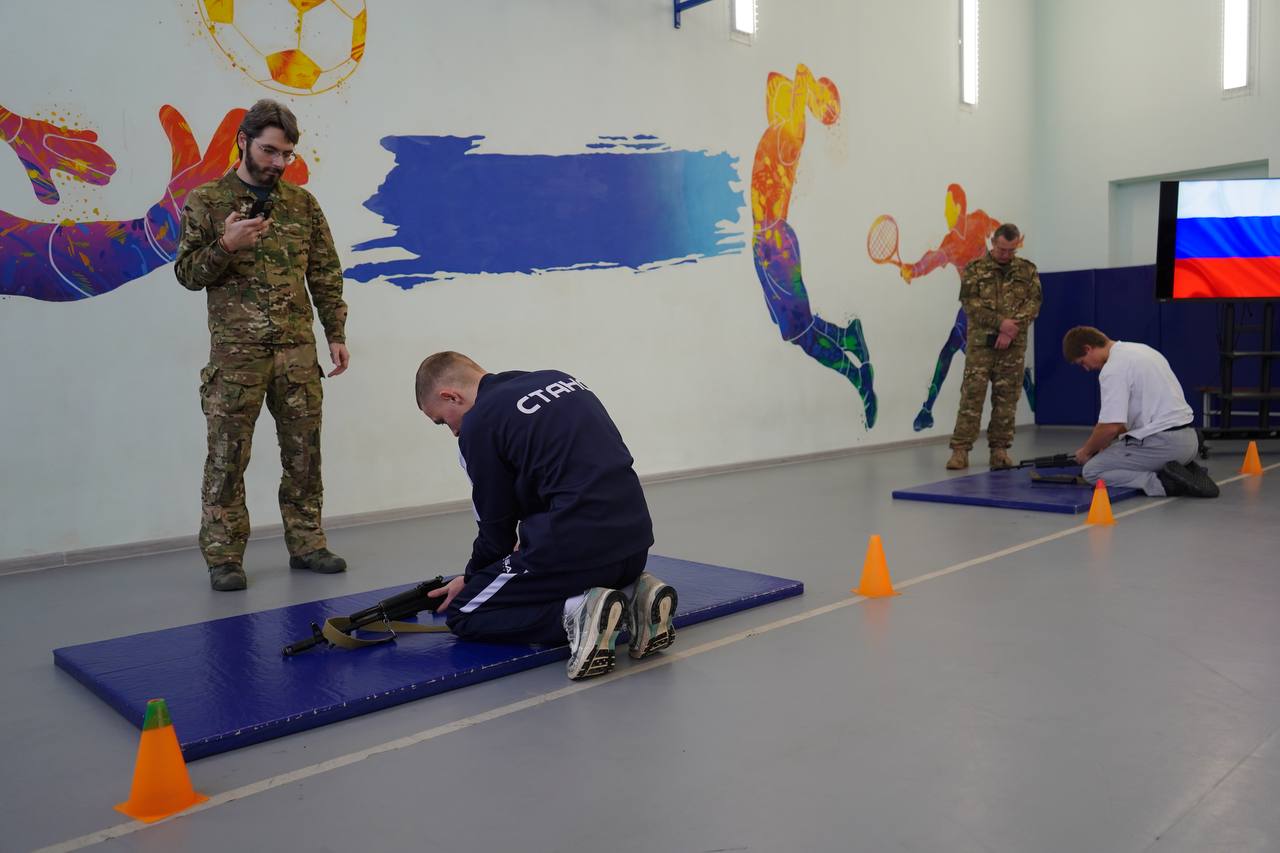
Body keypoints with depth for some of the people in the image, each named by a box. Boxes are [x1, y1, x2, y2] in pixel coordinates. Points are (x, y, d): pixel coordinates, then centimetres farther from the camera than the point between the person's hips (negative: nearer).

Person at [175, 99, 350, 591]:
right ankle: (223, 557, 8)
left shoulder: (302, 204, 11)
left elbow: (326, 275, 11)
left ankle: (306, 543, 18)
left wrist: (336, 335, 5)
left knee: (304, 452, 6)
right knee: (227, 457, -1)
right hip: (235, 351, -2)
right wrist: (225, 245, -16)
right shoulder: (206, 201, 4)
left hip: (298, 349, 3)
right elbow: (187, 274, 2)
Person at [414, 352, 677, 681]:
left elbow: (496, 525, 3)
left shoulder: (478, 423, -5)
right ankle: (634, 595, 8)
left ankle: (575, 613, -12)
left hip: (575, 546, -8)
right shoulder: (557, 379, 16)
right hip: (635, 540, 8)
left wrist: (470, 580, 22)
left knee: (463, 614, 10)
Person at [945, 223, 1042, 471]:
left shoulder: (1028, 270, 9)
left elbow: (1033, 303, 0)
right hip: (981, 343, -2)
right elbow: (971, 303, -7)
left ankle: (1000, 449, 12)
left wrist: (1011, 331, -13)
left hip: (1014, 345, 2)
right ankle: (960, 449, -4)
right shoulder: (975, 269, 4)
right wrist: (1000, 323, -17)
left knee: (1006, 398, 4)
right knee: (972, 395, -6)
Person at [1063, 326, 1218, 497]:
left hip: (1161, 442, -9)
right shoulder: (1139, 349, 16)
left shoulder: (1113, 368, -15)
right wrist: (1108, 442, 26)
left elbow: (1110, 426, -20)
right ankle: (1185, 471, 9)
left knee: (1092, 470, -2)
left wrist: (1086, 451, -2)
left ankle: (1164, 483, -14)